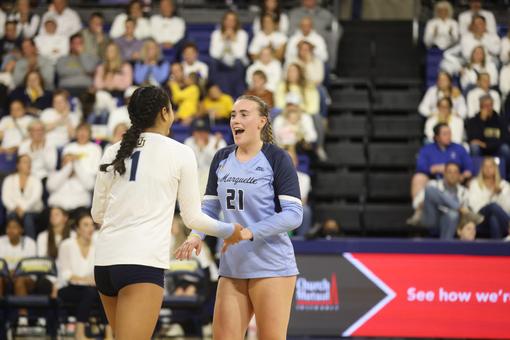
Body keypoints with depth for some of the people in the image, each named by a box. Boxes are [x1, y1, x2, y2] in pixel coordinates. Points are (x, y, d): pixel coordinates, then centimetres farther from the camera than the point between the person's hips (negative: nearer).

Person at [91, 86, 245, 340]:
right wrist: (228, 231, 24)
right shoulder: (180, 154, 1)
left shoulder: (113, 153, 12)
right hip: (143, 262, -6)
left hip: (105, 260, 6)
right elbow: (192, 217, 6)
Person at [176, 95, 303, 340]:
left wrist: (249, 232, -23)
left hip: (272, 268, -5)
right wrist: (196, 236, -4)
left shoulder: (277, 159, -6)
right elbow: (210, 207, 17)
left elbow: (293, 214, -12)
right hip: (232, 268, 5)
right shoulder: (222, 159, 11)